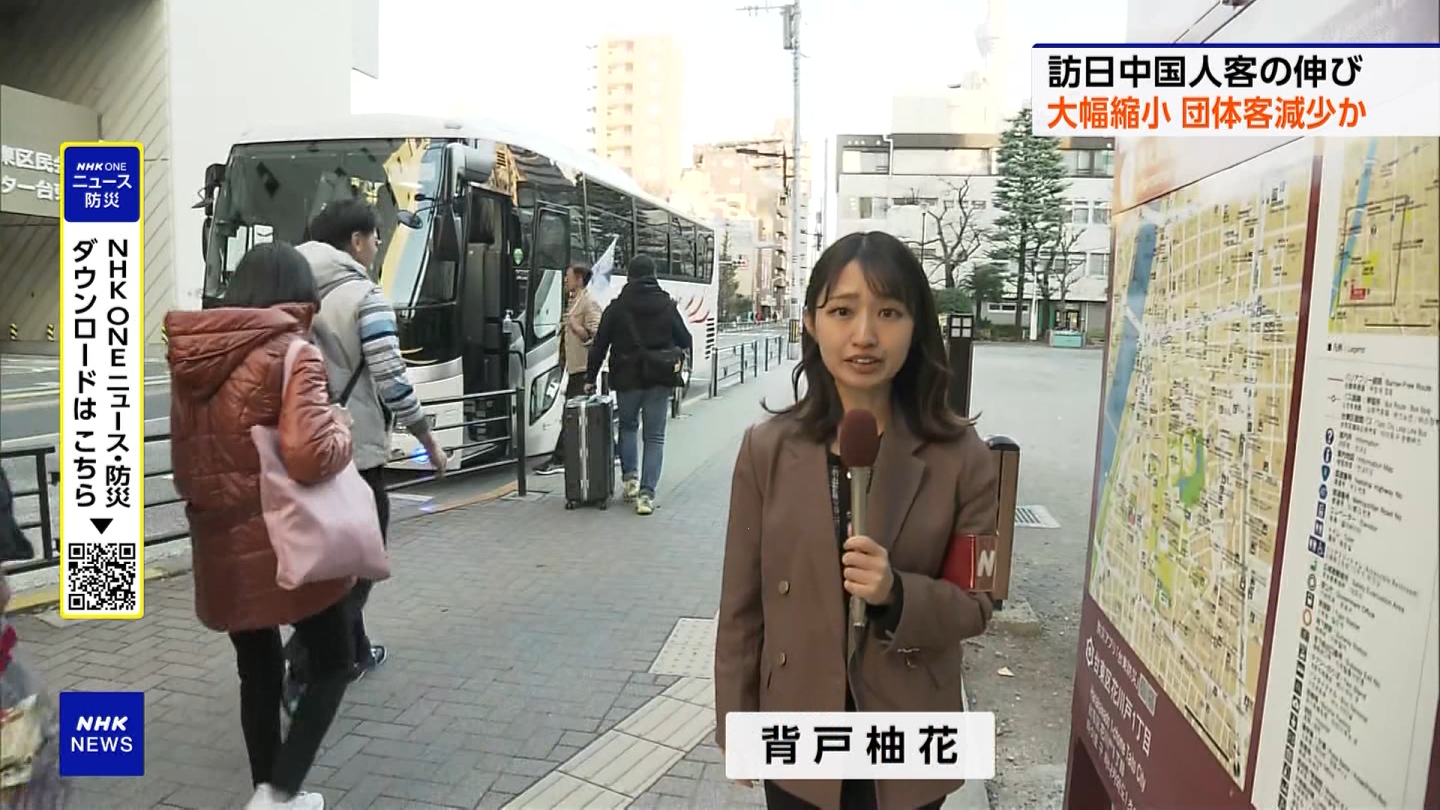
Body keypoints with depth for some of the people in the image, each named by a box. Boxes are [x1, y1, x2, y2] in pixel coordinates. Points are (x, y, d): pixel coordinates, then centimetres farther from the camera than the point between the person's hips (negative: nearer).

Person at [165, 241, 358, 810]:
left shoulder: (194, 356, 8)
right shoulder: (292, 352, -14)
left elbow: (187, 458, 17)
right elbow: (309, 455, -25)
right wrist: (340, 428, -7)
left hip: (221, 544, 7)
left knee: (258, 672, 21)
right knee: (332, 661, 13)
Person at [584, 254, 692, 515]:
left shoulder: (617, 307, -2)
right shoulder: (668, 305, 0)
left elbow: (599, 345, -1)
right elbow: (685, 341, 4)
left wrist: (590, 378, 8)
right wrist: (674, 350, 27)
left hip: (627, 378, 0)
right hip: (659, 379, 0)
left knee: (627, 426, 23)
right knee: (654, 436, 5)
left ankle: (630, 477, 10)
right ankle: (647, 494, -2)